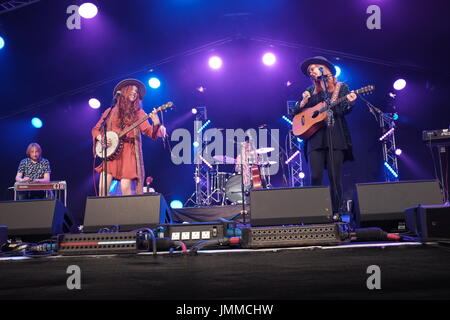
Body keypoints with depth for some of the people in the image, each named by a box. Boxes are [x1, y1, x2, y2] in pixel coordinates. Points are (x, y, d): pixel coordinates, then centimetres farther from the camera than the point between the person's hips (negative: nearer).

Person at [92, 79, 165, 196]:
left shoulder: (138, 113, 11)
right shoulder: (110, 112, 15)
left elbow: (149, 131, -1)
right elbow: (95, 129, 19)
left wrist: (156, 124, -22)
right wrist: (100, 138, -3)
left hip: (128, 153, -2)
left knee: (126, 189, -14)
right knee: (103, 188, -9)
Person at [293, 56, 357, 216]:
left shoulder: (341, 87, 11)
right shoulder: (310, 91, 20)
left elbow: (343, 111, 0)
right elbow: (295, 113, 18)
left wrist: (350, 102, -21)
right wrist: (303, 102, -1)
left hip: (335, 136, -2)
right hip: (315, 136, 2)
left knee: (335, 177, -5)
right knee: (315, 177, -7)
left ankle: (335, 212, 5)